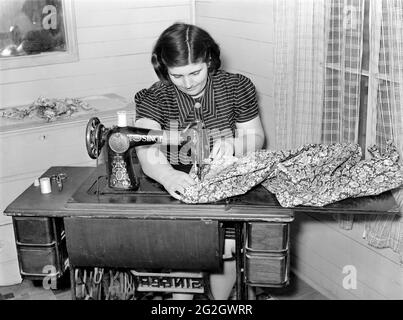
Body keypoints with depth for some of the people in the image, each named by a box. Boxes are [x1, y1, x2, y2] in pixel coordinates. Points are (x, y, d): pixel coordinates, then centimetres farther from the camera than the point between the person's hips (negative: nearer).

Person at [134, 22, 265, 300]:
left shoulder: (236, 87, -2)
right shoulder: (154, 98, -6)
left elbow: (256, 138, 5)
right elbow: (148, 152, -22)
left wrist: (233, 145, -20)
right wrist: (166, 175, -45)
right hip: (177, 189, 0)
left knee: (226, 246, -22)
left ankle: (221, 300, 4)